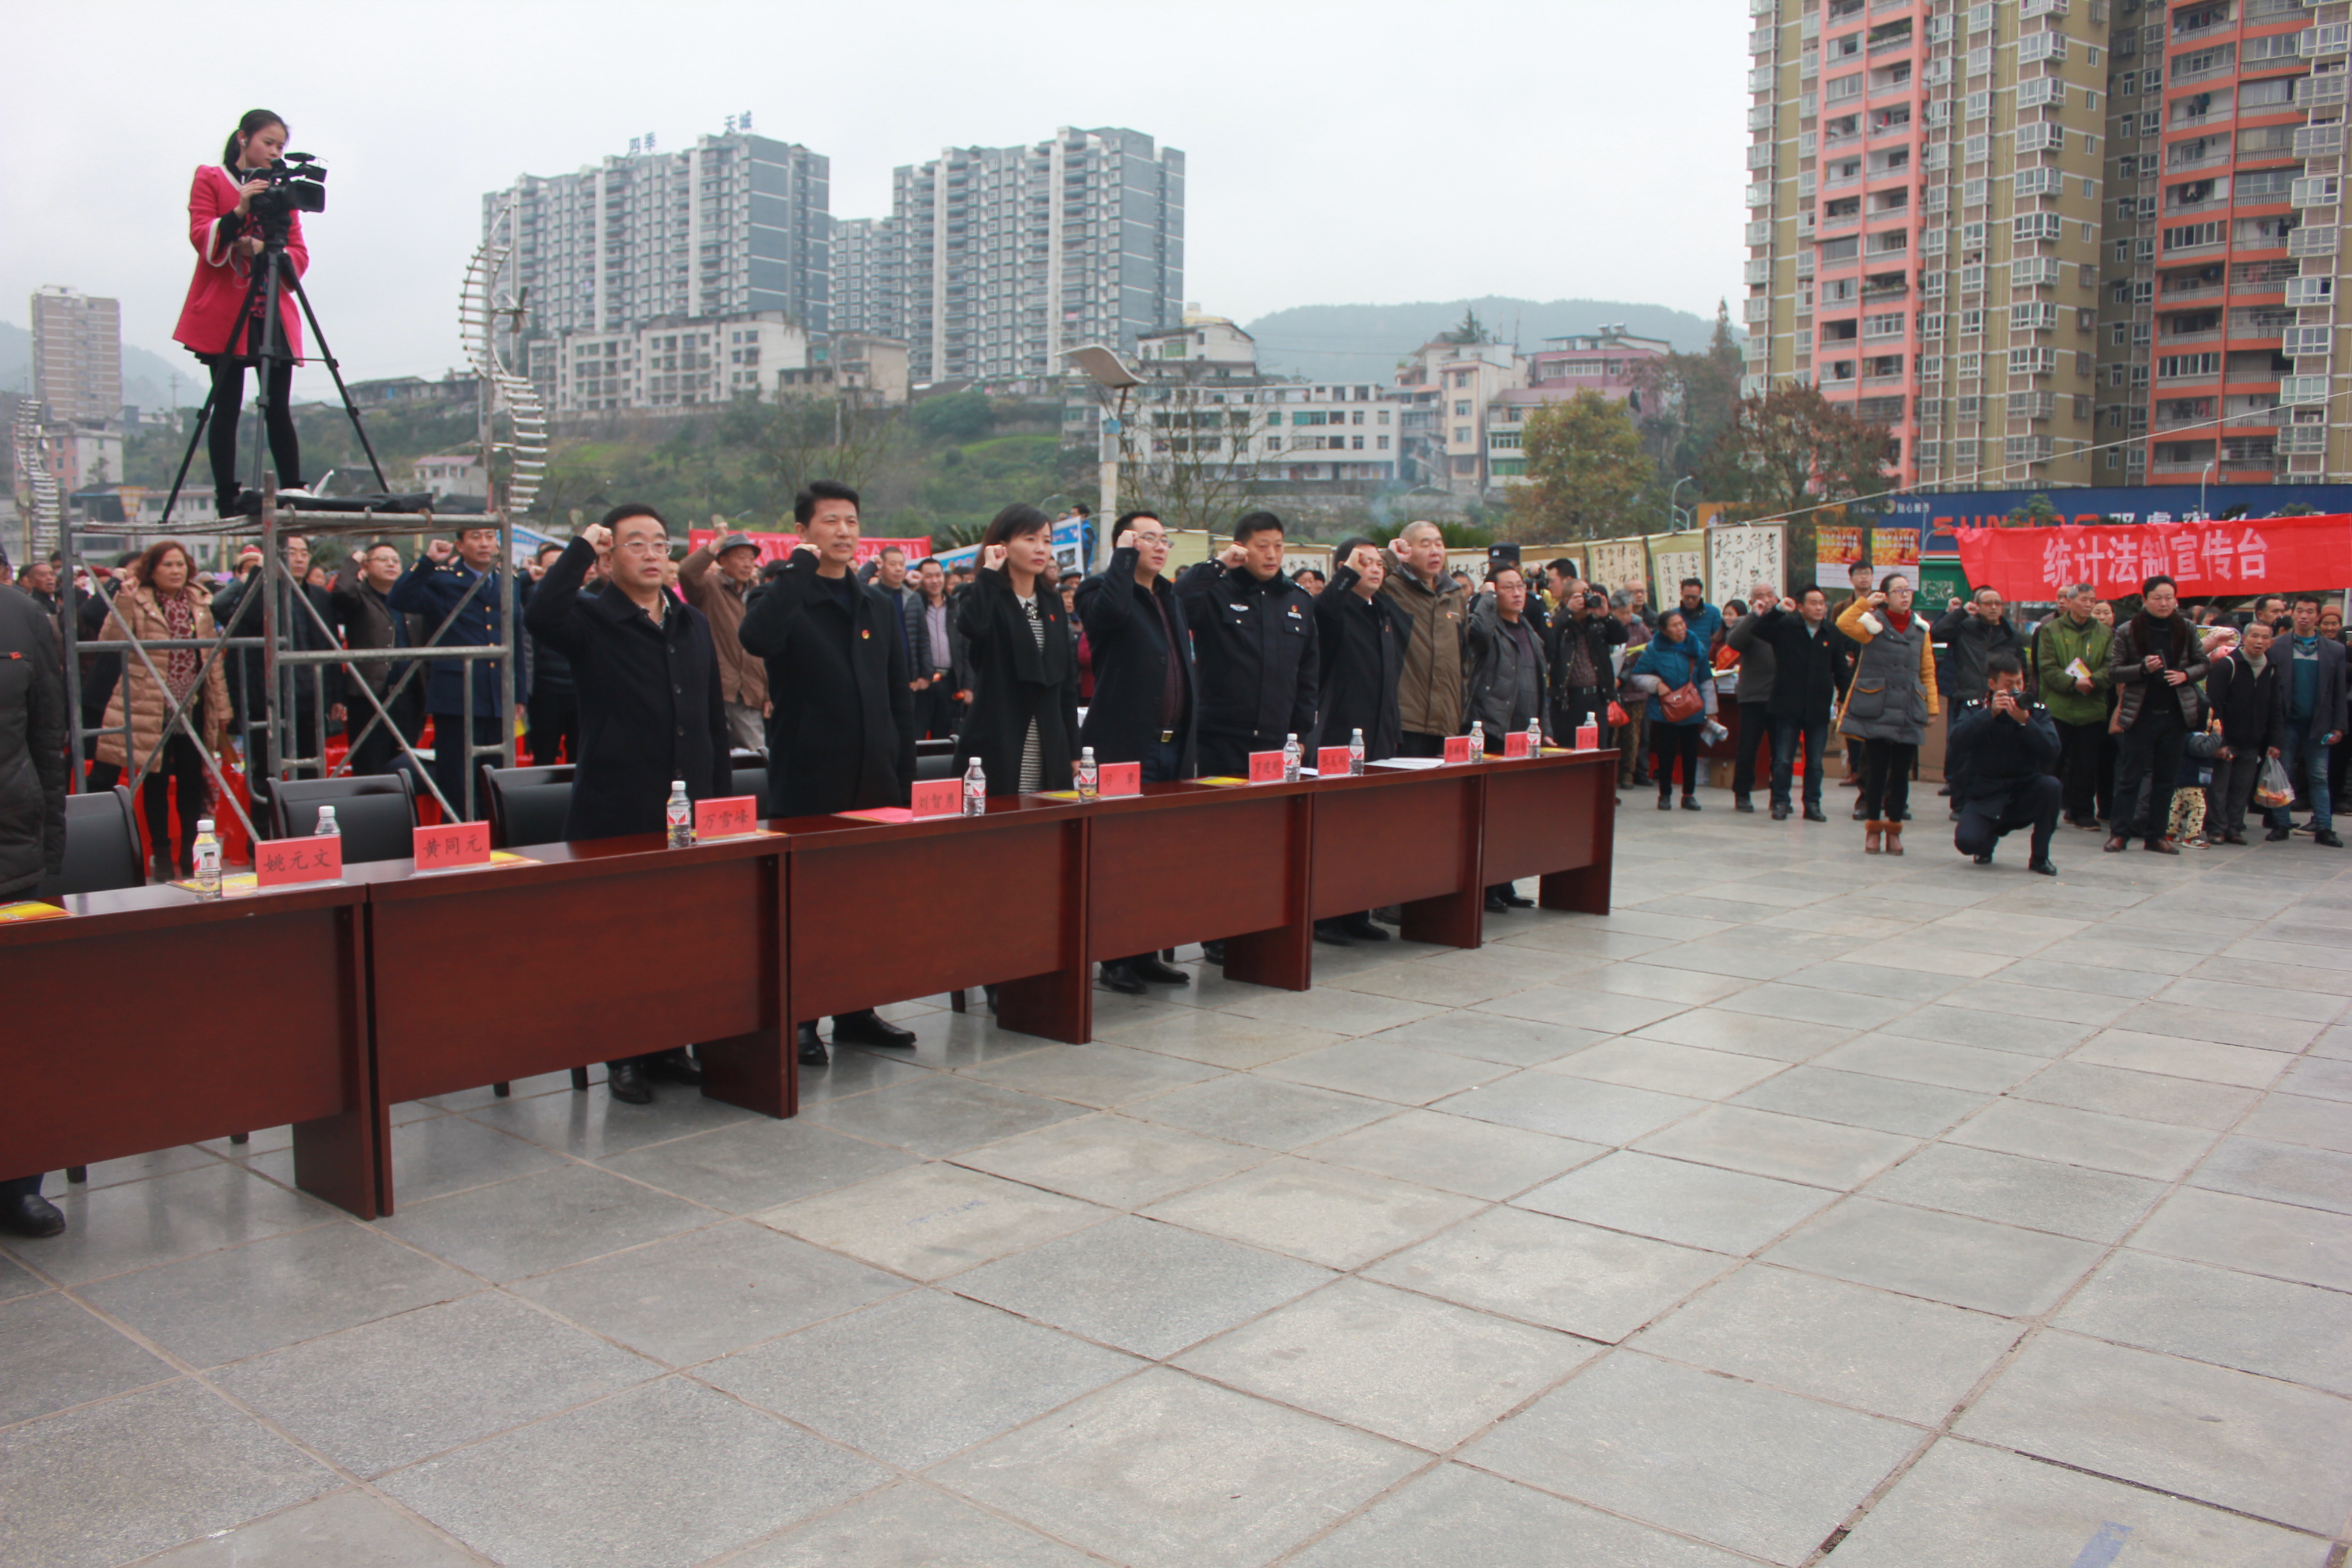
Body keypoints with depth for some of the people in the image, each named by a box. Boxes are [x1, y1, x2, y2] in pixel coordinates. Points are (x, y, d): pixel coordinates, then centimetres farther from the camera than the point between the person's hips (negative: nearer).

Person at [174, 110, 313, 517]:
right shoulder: (210, 179, 7)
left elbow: (299, 254, 8)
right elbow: (201, 238, -6)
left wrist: (263, 248, -12)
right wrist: (239, 212, -22)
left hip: (273, 311, 3)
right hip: (223, 313, -3)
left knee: (278, 409, -3)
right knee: (227, 406, -4)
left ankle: (292, 492, -3)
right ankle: (228, 497, -4)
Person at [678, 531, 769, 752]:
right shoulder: (709, 586, 2)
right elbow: (686, 572, -22)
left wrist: (768, 694, 14)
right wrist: (716, 543, -16)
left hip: (749, 697, 5)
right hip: (716, 690, -5)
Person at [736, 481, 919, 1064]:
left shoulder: (878, 606, 15)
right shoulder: (785, 598, -2)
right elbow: (755, 639, -27)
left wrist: (904, 774, 9)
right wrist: (801, 568, -20)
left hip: (874, 784, 5)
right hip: (809, 784, -5)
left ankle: (856, 1012, 21)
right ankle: (800, 1021, 10)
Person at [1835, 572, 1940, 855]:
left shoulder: (1920, 628, 11)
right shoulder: (1873, 623, 1)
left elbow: (1928, 672, 12)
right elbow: (1843, 624, -20)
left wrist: (1932, 707, 6)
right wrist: (1865, 603, -21)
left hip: (1908, 713, 3)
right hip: (1876, 709, -3)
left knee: (1901, 772, 5)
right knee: (1876, 770, -1)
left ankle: (1894, 829, 16)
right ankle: (1873, 829, 11)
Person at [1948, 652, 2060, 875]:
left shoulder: (2037, 710, 0)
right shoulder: (1974, 709, -2)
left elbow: (2051, 755, -15)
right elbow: (1956, 744, -21)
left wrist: (2024, 722, -26)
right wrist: (1990, 713, -27)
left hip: (2024, 793, 2)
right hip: (1984, 797, -2)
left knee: (2052, 786, -31)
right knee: (1967, 841, -27)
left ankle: (2039, 856, -10)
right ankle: (1990, 836, 15)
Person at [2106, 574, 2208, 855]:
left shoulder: (2186, 629, 4)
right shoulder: (2127, 632, -3)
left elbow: (2203, 664, 10)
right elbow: (2114, 670, -3)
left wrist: (2185, 675, -11)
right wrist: (2143, 668, -19)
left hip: (2175, 714, 3)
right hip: (2141, 715, -3)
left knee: (2166, 777, 7)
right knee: (2131, 776, 0)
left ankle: (2156, 835, 14)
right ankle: (2119, 832, 6)